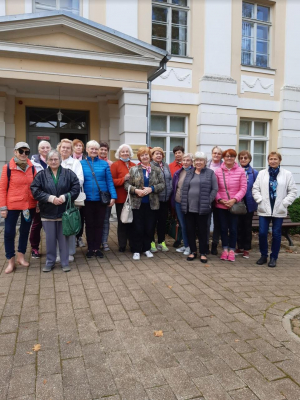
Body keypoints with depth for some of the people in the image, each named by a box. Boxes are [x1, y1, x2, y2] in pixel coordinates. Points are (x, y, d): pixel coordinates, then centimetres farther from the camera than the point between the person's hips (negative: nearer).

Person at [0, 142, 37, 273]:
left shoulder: (31, 167, 3)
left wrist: (38, 203, 3)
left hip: (29, 205, 3)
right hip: (12, 206, -3)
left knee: (25, 231, 14)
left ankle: (21, 256, 30)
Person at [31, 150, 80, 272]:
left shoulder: (68, 173, 1)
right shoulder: (41, 175, 1)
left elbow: (76, 188, -4)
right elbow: (35, 191, -6)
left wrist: (65, 197, -17)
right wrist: (50, 198, -16)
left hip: (64, 211, 0)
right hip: (47, 212, 1)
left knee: (63, 237, 8)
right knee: (50, 238, 9)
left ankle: (65, 262, 20)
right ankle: (49, 262, 25)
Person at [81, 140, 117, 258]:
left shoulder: (104, 164, 2)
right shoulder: (81, 164, 2)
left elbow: (109, 181, 0)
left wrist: (113, 196, -8)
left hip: (101, 199, 0)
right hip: (87, 199, 0)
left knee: (99, 224, 9)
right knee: (89, 224, 10)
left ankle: (97, 248, 22)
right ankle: (90, 248, 23)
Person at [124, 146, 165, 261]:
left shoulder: (157, 170, 6)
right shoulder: (133, 169, 2)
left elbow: (162, 184, 2)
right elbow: (126, 184, -1)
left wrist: (151, 189, -14)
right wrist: (136, 190, -17)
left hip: (152, 204, 2)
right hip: (137, 204, -1)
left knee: (149, 228, 8)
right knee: (137, 228, 2)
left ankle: (146, 249, 24)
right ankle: (136, 250, 14)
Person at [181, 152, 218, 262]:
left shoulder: (210, 173, 1)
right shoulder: (189, 173, 13)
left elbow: (214, 189, -2)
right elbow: (183, 188, 11)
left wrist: (208, 201, -9)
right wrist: (184, 203, 2)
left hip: (202, 207, -4)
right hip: (189, 207, 4)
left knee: (202, 231, 4)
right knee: (190, 230, 8)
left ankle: (203, 253, 17)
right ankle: (193, 251, 22)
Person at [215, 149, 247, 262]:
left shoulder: (240, 171, -2)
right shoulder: (218, 171, 0)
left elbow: (243, 188, -3)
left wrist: (234, 199, -13)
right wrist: (220, 199, -11)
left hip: (235, 205, -1)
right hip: (221, 205, 1)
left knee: (233, 228, 5)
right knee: (223, 228, 10)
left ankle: (232, 250, 20)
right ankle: (225, 249, 25)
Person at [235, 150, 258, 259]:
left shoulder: (254, 173, -4)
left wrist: (255, 202, -9)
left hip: (249, 204, -1)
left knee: (247, 226, 10)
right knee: (239, 226, 10)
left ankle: (246, 249, 20)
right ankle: (240, 247, 23)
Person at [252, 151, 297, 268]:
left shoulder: (287, 174, 2)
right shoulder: (262, 173, 6)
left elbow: (293, 191, 2)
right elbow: (255, 188, 5)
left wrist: (285, 203, -7)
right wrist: (260, 200, -6)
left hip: (279, 210, -1)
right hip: (264, 209, 1)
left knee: (276, 234, 5)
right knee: (262, 233, 0)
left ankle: (273, 257, 19)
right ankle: (263, 255, 19)